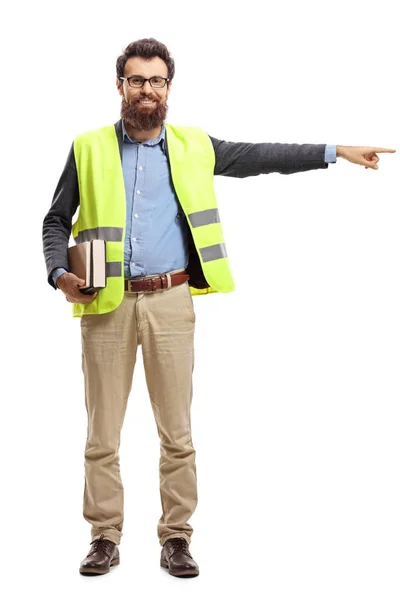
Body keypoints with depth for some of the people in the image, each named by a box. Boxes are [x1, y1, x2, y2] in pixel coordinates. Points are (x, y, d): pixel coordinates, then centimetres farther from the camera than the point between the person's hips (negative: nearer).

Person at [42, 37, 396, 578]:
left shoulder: (193, 147, 10)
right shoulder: (89, 149, 6)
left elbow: (261, 157, 13)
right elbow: (56, 220, 11)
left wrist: (336, 152, 10)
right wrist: (59, 273, -6)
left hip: (171, 301, 1)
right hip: (107, 305, 0)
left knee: (177, 431, 3)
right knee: (103, 433, 4)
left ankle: (176, 537, 14)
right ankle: (106, 538, 16)